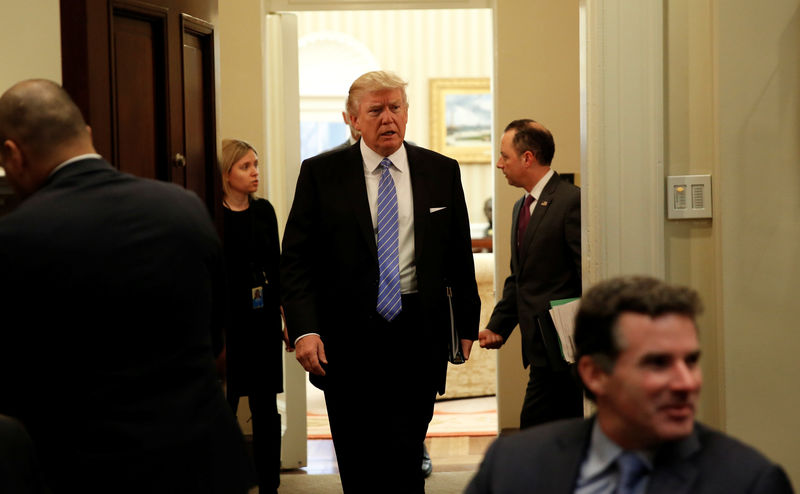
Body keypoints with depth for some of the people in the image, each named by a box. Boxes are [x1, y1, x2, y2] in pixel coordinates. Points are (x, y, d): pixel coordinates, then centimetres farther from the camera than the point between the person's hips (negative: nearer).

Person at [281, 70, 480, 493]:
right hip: (347, 339, 0)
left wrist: (467, 327, 10)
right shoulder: (320, 174, 1)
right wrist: (303, 330, -13)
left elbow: (460, 257, 12)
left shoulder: (441, 172, 6)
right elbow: (295, 260, -1)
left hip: (417, 335, 0)